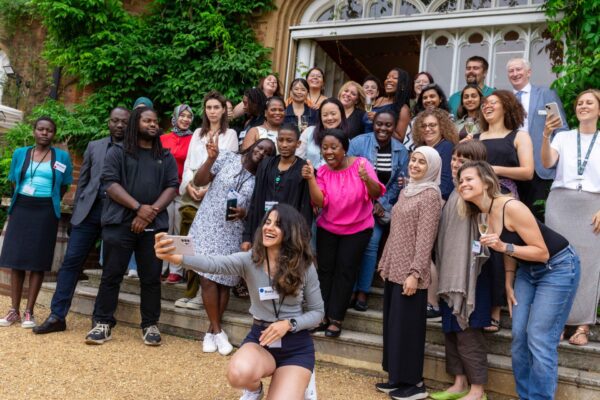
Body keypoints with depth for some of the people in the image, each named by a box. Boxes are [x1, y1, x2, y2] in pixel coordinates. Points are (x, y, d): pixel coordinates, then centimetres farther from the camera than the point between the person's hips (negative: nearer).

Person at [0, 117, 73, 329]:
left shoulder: (62, 156, 3)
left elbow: (64, 186, 9)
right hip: (21, 209, 2)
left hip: (46, 212, -2)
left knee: (38, 262, 0)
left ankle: (29, 312, 7)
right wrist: (23, 201, 11)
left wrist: (49, 202, 8)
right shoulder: (20, 153, 9)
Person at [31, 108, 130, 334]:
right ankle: (57, 316, 7)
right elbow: (83, 181, 16)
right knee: (71, 261, 0)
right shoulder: (94, 146, 15)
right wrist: (76, 210, 11)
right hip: (90, 210, 3)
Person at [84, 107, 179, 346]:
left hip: (154, 225, 2)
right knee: (111, 274, 1)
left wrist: (152, 212, -10)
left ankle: (150, 325, 12)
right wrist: (138, 207, -14)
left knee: (151, 277, 3)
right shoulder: (117, 152, 8)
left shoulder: (166, 157, 16)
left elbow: (172, 187, 6)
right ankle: (103, 323, 9)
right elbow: (110, 183, -3)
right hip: (120, 223, -2)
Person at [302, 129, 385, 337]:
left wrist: (367, 179, -42)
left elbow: (376, 194, -23)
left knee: (345, 271, 0)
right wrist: (310, 178, -29)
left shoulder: (361, 164, -15)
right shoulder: (322, 171, -6)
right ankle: (323, 315, 17)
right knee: (325, 269, 4)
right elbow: (319, 202, -18)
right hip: (327, 228, 3)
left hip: (358, 229, -3)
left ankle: (335, 318, 11)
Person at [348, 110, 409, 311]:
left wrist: (382, 203, -7)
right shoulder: (358, 142, -8)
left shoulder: (401, 151, -1)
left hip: (382, 206, 2)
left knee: (371, 244, -7)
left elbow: (398, 183, 3)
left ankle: (363, 291, 3)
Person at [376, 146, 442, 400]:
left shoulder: (431, 194, -9)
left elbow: (425, 238, -16)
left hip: (410, 273, -8)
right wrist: (384, 263, 17)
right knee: (392, 325, 13)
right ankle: (398, 378, 25)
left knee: (408, 327, 0)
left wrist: (415, 273, -21)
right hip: (394, 270, 8)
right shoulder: (406, 191, 14)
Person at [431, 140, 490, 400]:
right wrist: (443, 269, 13)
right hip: (450, 272, 8)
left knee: (467, 330, 0)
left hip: (469, 273, -8)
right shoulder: (456, 193, 12)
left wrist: (465, 275, -21)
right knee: (451, 329, 14)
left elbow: (482, 236, -19)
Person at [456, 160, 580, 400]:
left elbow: (542, 252, -23)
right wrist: (509, 284, 11)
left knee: (539, 341, -8)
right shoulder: (481, 214, -3)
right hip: (527, 270, 8)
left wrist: (505, 247, -34)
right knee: (519, 337, 6)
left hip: (558, 267, -8)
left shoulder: (511, 207, -27)